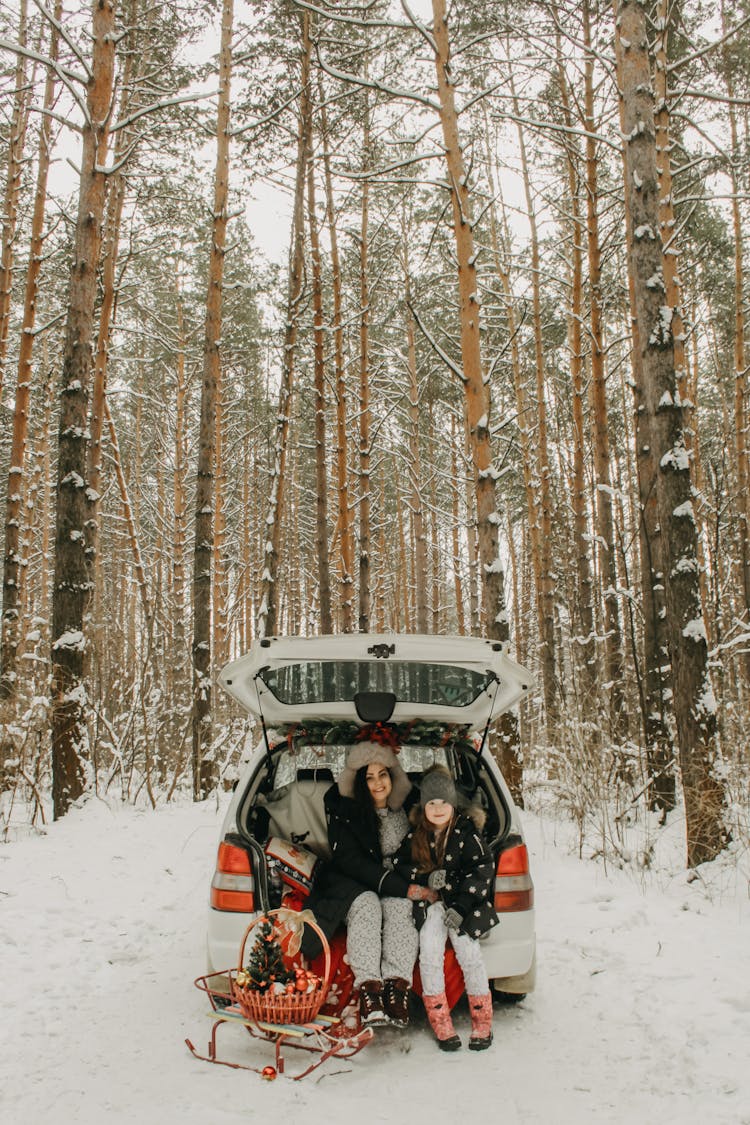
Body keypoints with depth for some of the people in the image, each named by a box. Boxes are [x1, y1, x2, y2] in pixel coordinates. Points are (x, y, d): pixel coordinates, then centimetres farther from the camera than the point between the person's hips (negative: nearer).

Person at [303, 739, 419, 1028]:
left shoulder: (409, 804, 1)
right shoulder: (343, 809, -7)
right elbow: (350, 861, -14)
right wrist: (403, 886, -23)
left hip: (398, 887, 2)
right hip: (353, 885, -2)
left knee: (399, 906, -31)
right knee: (367, 905, -34)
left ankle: (397, 985, -41)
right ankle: (368, 988, -41)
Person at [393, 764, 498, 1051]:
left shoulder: (466, 832, -3)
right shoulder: (415, 836, 7)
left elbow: (482, 870, -7)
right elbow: (400, 864, 11)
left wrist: (460, 907, -16)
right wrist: (426, 878, -8)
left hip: (463, 902, -2)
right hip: (431, 902, 2)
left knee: (467, 949, -21)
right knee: (429, 949, -20)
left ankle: (482, 1023, -6)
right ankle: (441, 1024, -11)